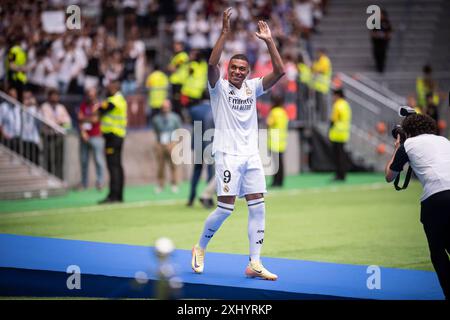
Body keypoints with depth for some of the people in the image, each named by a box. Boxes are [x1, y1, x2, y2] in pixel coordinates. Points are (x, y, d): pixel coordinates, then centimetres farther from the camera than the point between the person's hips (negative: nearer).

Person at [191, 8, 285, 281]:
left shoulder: (252, 87, 11)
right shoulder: (219, 87, -1)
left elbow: (280, 71, 2)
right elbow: (212, 64, -20)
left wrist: (269, 41, -5)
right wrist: (226, 33, -26)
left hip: (251, 156, 5)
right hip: (228, 155, -5)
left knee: (258, 207, -2)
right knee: (226, 208, -8)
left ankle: (255, 264, 0)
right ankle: (200, 248, 14)